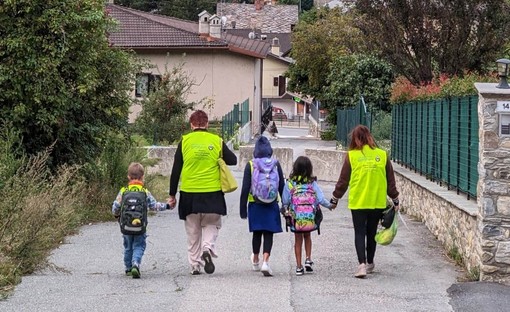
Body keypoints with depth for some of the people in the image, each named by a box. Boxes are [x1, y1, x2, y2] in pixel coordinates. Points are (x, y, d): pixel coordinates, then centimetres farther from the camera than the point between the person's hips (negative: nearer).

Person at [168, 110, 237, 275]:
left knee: (193, 232, 11)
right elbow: (233, 160, 7)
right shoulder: (217, 141, 0)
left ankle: (195, 265, 12)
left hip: (189, 193, 1)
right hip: (213, 193, 0)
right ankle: (208, 248, -15)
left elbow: (176, 170, 1)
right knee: (211, 225, 13)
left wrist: (172, 195, 7)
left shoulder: (185, 141, 0)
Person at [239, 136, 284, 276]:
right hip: (272, 205, -1)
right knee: (268, 234, 0)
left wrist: (242, 208, 0)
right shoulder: (276, 164, -1)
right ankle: (265, 261, -18)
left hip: (255, 204, 1)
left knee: (257, 233, 16)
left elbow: (245, 188, -5)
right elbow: (282, 187, 3)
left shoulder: (250, 165, -4)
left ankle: (256, 261, 30)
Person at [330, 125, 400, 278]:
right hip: (378, 202, 3)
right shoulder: (382, 155, 0)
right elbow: (390, 180, 7)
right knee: (371, 233, 16)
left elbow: (343, 180, -1)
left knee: (359, 233, 3)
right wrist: (395, 200, 17)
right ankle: (370, 264, 28)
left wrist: (335, 199, 11)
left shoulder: (351, 155, -6)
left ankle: (362, 264, -13)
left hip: (357, 203, -2)